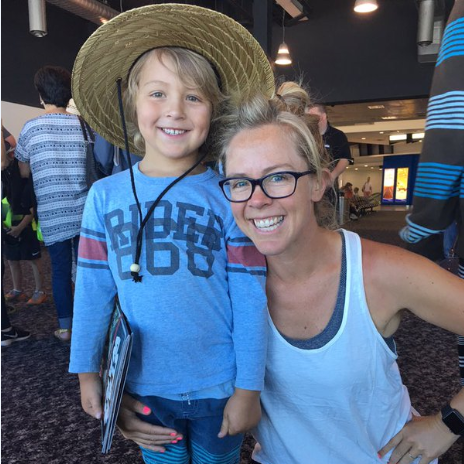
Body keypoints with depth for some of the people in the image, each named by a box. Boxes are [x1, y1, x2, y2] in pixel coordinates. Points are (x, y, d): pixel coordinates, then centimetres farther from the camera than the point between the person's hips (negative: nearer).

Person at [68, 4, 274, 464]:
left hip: (217, 388, -1)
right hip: (143, 384, 2)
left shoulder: (229, 197, -12)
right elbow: (92, 290, 1)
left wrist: (248, 388, -8)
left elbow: (250, 301, -11)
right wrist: (86, 370, 6)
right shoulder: (105, 195, -5)